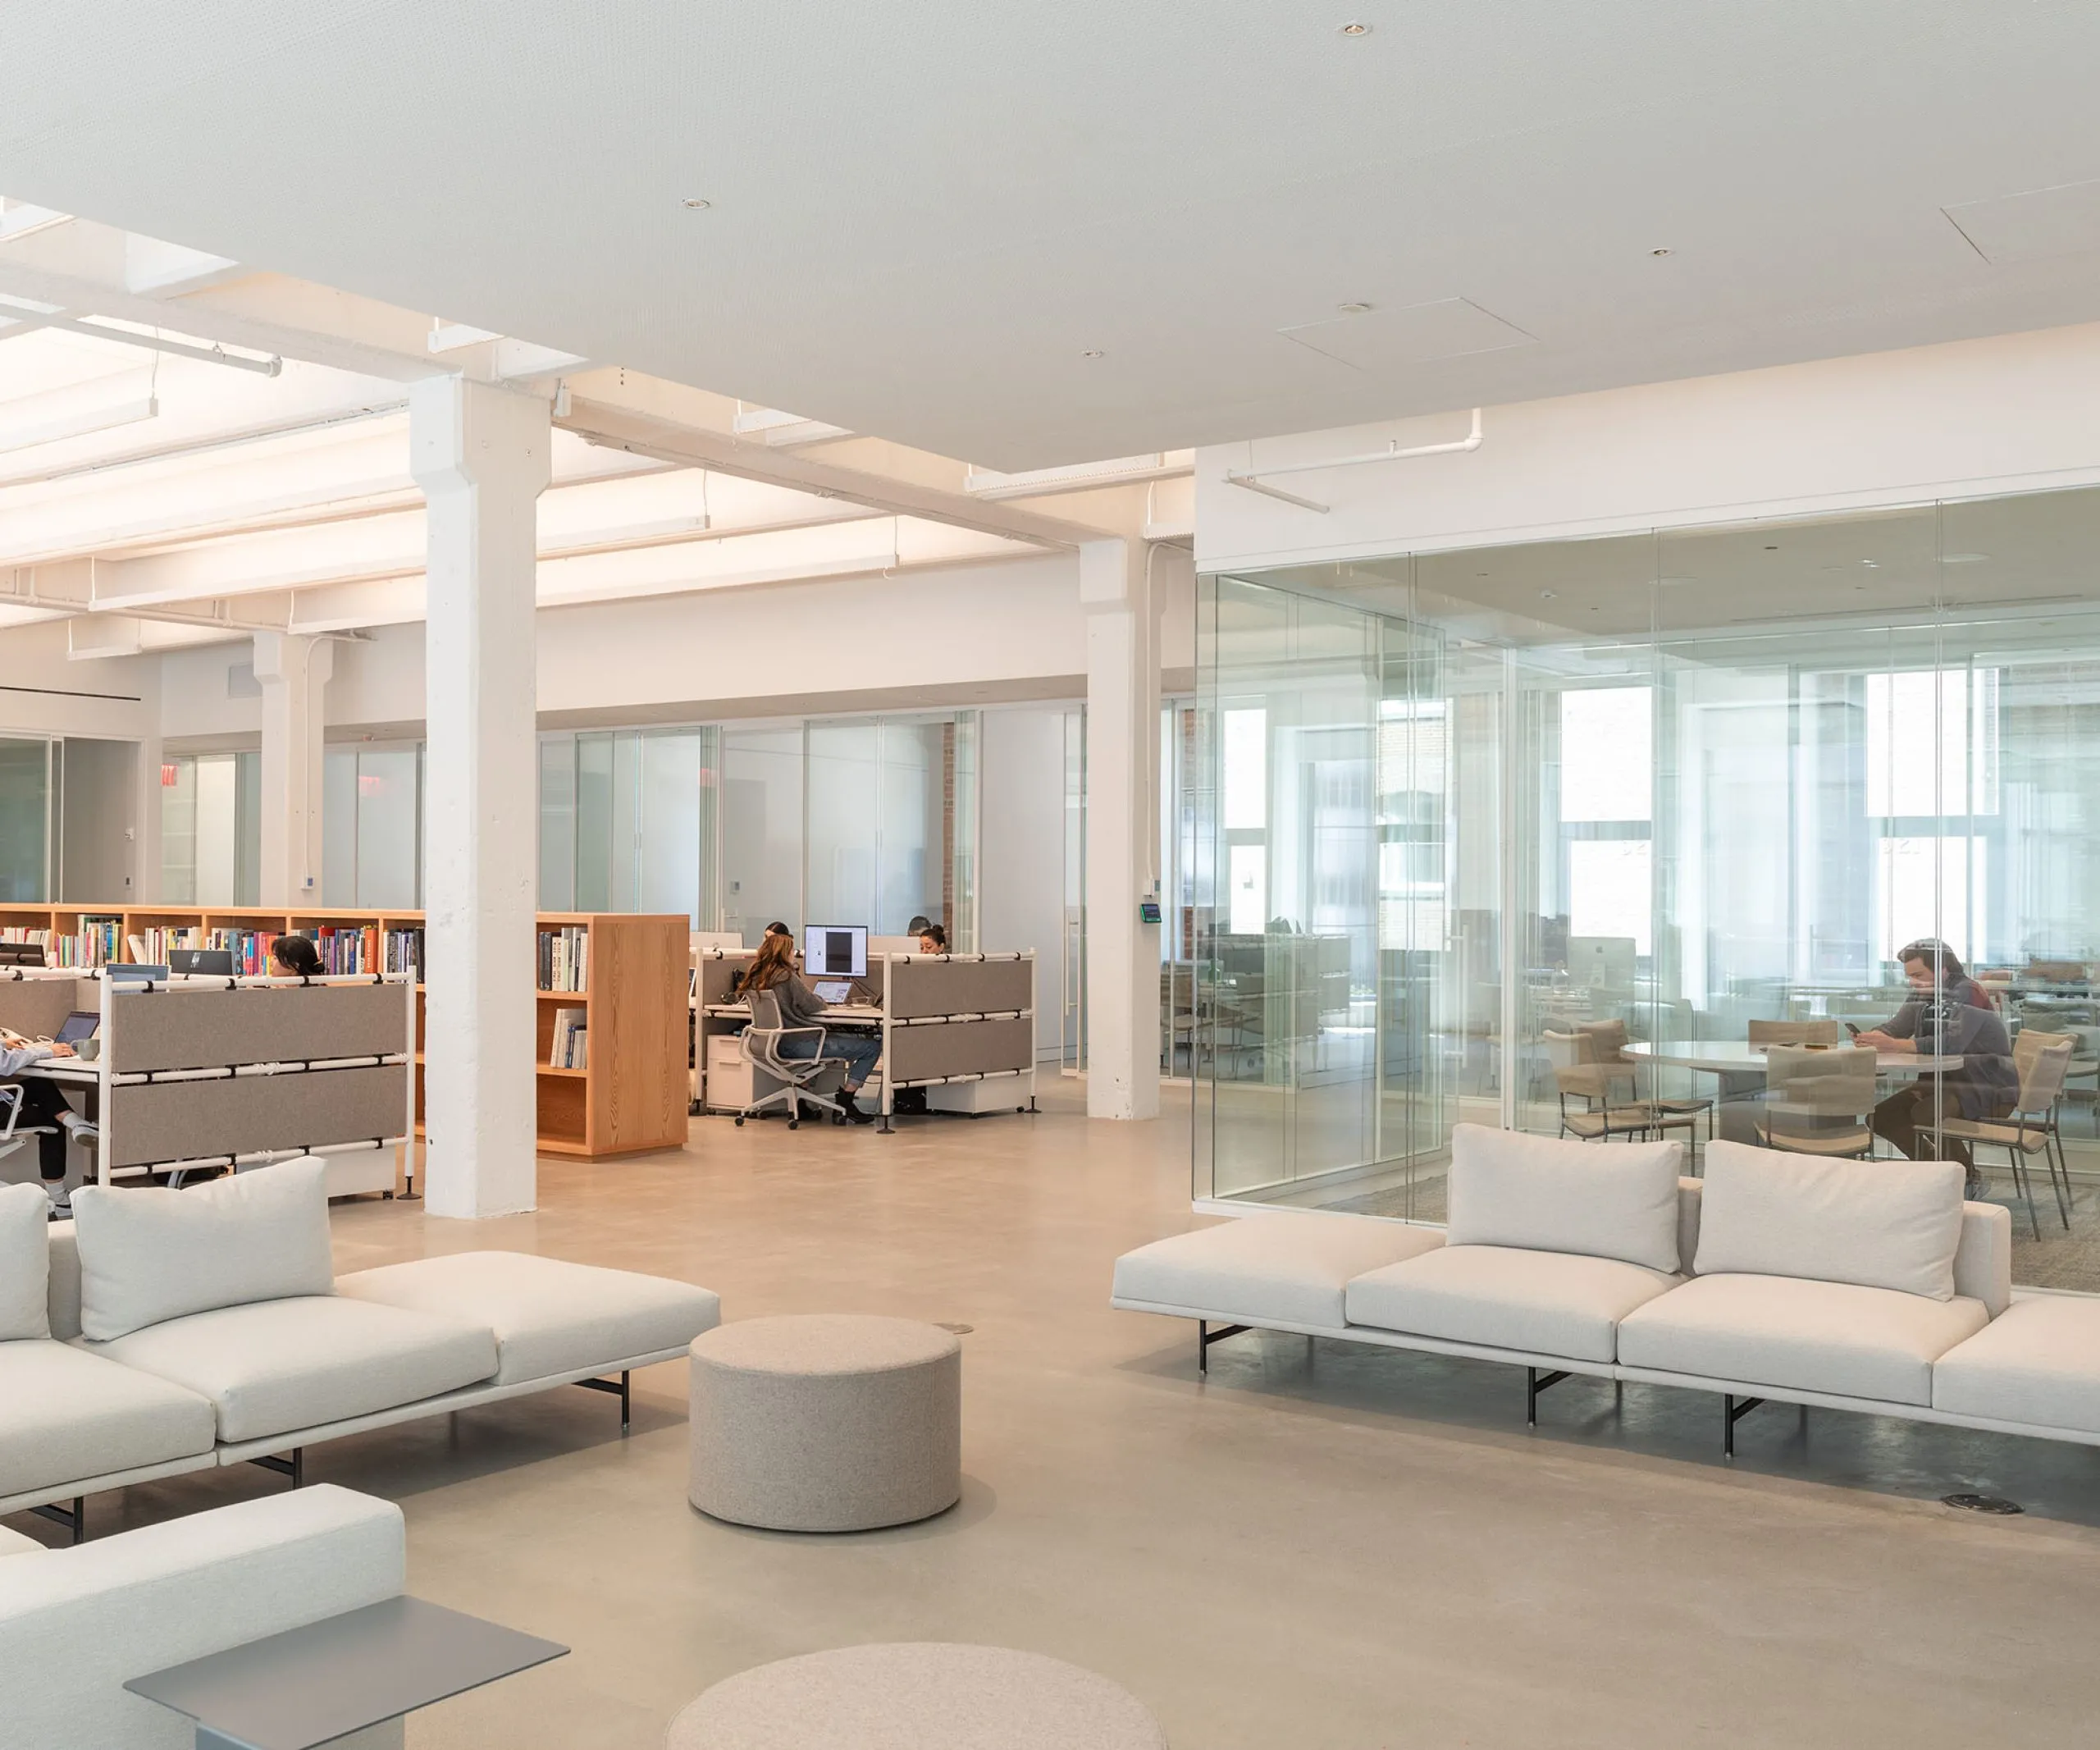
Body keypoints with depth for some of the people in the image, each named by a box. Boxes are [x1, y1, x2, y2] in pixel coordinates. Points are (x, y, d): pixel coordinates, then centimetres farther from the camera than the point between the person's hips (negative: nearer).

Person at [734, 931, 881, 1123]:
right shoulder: (786, 976, -15)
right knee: (872, 1046, -6)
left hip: (777, 1041, 9)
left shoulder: (755, 977, 8)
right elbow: (813, 1006, -9)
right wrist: (819, 998, 11)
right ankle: (846, 1103, -3)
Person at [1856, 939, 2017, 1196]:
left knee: (1924, 1114, -32)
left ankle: (1970, 1178, -8)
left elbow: (1952, 1043, -35)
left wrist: (1894, 1045, -41)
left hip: (1989, 1088, -9)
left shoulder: (1968, 992, -20)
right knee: (1882, 1117, -2)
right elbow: (1894, 1027, 1)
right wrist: (1870, 1037, -23)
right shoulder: (1922, 995, 7)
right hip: (1943, 1080, 9)